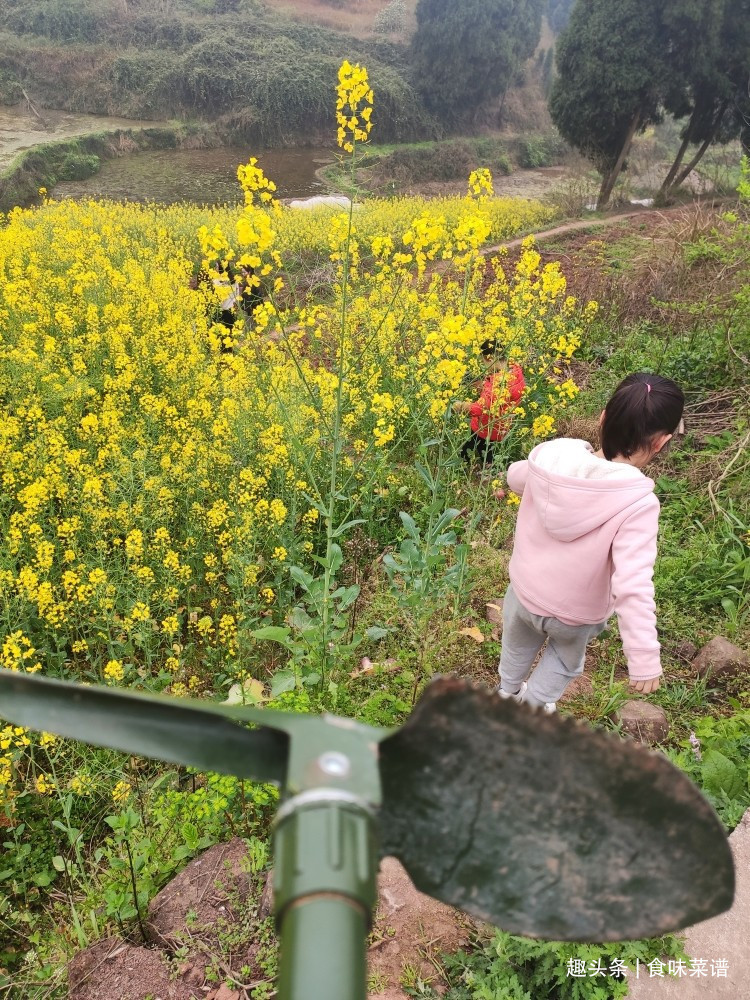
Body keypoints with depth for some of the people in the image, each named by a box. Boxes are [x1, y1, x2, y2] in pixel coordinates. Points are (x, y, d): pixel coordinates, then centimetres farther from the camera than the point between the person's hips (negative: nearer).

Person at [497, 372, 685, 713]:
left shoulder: (549, 456, -22)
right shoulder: (638, 504, -35)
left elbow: (516, 478, 2)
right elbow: (632, 587, -37)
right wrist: (644, 659, -28)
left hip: (524, 589, 4)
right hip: (574, 613, -3)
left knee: (518, 645, 36)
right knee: (566, 658, 34)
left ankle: (507, 693, 62)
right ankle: (533, 706, 53)